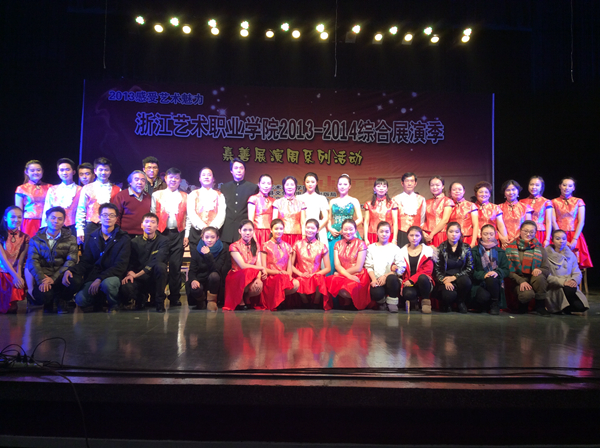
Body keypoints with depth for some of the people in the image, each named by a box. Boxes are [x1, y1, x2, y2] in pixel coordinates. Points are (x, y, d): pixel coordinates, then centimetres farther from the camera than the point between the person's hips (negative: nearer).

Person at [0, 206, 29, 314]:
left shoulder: (25, 238, 10)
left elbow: (20, 262, 1)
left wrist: (18, 276, -17)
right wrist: (15, 276, -20)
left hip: (16, 274, 2)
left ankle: (11, 306, 2)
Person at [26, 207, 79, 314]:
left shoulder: (70, 239, 9)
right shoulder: (36, 239, 11)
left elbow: (71, 261, -3)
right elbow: (32, 261, -1)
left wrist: (54, 278, -17)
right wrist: (41, 280, -20)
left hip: (61, 277, 0)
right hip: (43, 276, 0)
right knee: (42, 295, -32)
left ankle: (61, 301, 1)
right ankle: (48, 302, 9)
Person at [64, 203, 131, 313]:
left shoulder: (124, 239, -2)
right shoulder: (93, 237, 11)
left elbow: (120, 265, -10)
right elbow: (85, 262, 10)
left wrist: (100, 279, -23)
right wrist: (70, 270, -12)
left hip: (114, 276, -3)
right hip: (93, 276, 3)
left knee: (107, 283, -38)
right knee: (80, 300, -23)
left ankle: (114, 306, -4)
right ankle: (98, 302, 13)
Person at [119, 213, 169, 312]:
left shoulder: (163, 240, -1)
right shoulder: (135, 242, 7)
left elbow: (157, 260, -14)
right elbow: (131, 262, 2)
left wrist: (138, 274, -19)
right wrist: (130, 272, -21)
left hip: (155, 278, -2)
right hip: (139, 279, 2)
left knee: (160, 266, -35)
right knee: (125, 288, -31)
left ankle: (159, 301, -15)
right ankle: (141, 298, 9)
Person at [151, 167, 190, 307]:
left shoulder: (185, 197, 11)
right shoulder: (157, 195, 9)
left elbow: (187, 217, 9)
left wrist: (186, 235, 1)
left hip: (178, 234, 0)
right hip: (161, 233, 0)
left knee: (176, 266, -1)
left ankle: (175, 297, 6)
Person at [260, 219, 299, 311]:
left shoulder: (287, 246, 18)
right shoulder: (266, 246, 6)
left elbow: (289, 267, 13)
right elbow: (264, 269, 0)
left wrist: (289, 275, -11)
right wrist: (279, 272, -15)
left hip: (285, 277, 4)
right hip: (270, 278, -3)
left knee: (296, 284, -30)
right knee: (280, 280, -38)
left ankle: (278, 298, -6)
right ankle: (273, 304, -12)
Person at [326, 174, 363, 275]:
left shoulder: (354, 201, 7)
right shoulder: (332, 201, 13)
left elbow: (360, 219, 1)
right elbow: (329, 219, 15)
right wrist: (330, 229, -5)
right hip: (334, 234, 2)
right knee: (332, 261, -3)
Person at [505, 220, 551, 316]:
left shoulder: (539, 248, 7)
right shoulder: (511, 247, 2)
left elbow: (547, 269, 3)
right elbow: (508, 270, -4)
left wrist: (540, 270, -21)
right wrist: (521, 281, -20)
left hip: (536, 281, 2)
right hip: (518, 281, -2)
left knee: (539, 277, -33)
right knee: (528, 294, -35)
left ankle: (540, 307, -10)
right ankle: (523, 305, 5)